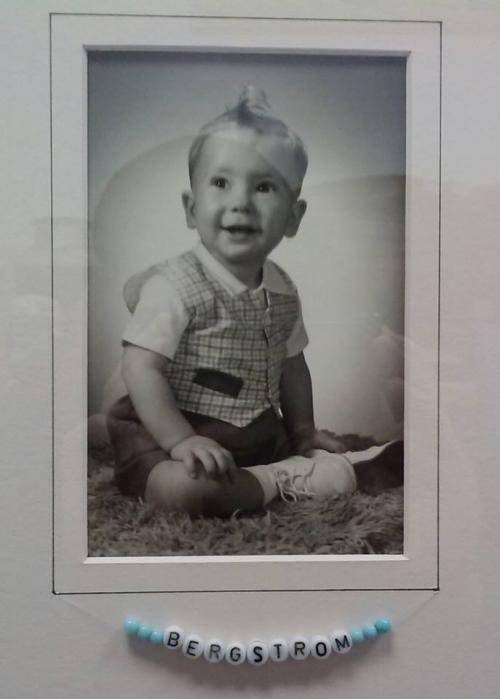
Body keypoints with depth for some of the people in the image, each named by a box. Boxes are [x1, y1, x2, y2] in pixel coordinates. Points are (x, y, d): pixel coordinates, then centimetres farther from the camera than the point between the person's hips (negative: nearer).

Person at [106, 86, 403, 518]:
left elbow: (292, 366, 14)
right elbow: (141, 370, -22)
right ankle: (288, 481, -19)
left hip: (258, 435, 6)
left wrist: (303, 430, 13)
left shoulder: (283, 290, 2)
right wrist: (182, 441, -27)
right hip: (182, 431, -6)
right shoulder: (174, 286, -19)